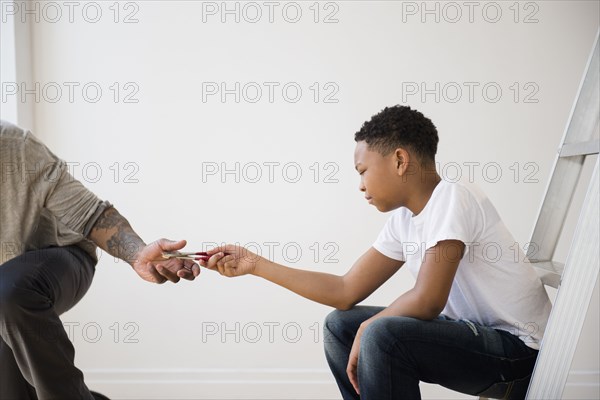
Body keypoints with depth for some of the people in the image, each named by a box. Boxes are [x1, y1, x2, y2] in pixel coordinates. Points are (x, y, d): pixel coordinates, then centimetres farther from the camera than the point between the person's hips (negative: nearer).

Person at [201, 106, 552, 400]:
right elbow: (346, 292, 6)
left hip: (518, 349, -8)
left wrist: (367, 329, -10)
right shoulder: (403, 221, 4)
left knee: (382, 335, -29)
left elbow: (426, 301, -28)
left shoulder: (451, 198, -20)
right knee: (340, 325, 7)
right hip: (473, 334, 9)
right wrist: (256, 264, 6)